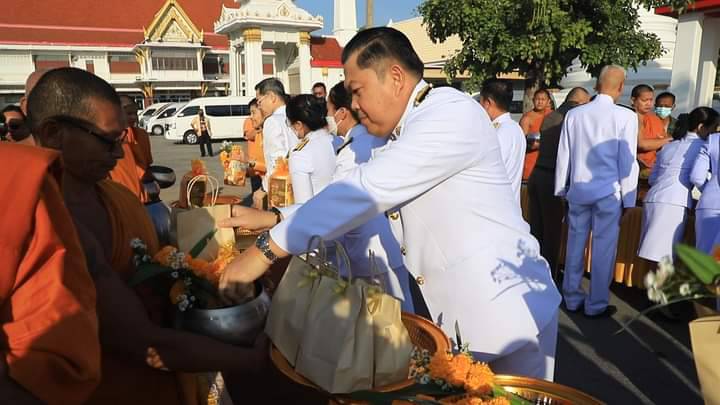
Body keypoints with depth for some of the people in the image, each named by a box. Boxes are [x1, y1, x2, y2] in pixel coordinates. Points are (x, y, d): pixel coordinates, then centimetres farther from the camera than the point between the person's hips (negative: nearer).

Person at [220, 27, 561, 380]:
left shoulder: (452, 113, -20)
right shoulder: (409, 131, 11)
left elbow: (368, 190, -28)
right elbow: (363, 196, 14)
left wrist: (266, 249, -26)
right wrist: (273, 221, 7)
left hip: (504, 314, -8)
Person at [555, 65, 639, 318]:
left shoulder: (574, 114, 0)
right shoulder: (626, 117, -10)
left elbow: (563, 156, 4)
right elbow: (627, 162, -7)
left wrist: (561, 189, 13)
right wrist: (628, 198, 2)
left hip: (578, 190, 4)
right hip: (609, 192, -3)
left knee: (575, 245, 13)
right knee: (603, 249, 6)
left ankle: (572, 298, 24)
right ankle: (596, 305, 16)